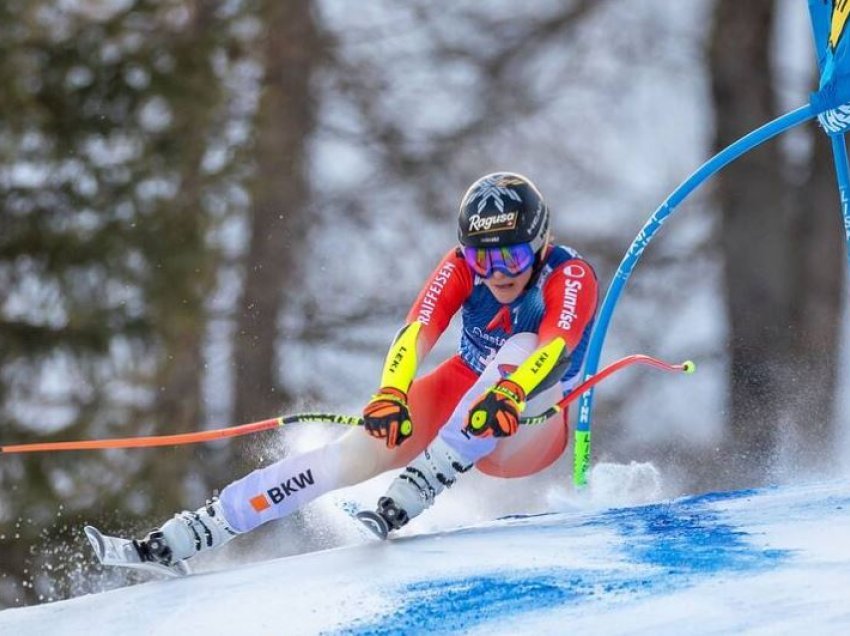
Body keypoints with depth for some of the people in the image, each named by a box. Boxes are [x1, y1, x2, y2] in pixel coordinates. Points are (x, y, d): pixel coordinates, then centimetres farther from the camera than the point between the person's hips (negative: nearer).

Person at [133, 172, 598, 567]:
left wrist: (509, 396, -60)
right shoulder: (462, 267, -12)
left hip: (529, 429, -3)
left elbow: (557, 349, -41)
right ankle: (168, 543, -28)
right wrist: (391, 395, -47)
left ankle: (412, 495, -38)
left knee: (521, 347, -32)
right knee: (361, 452, -22)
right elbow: (417, 331, -26)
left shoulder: (571, 277, -21)